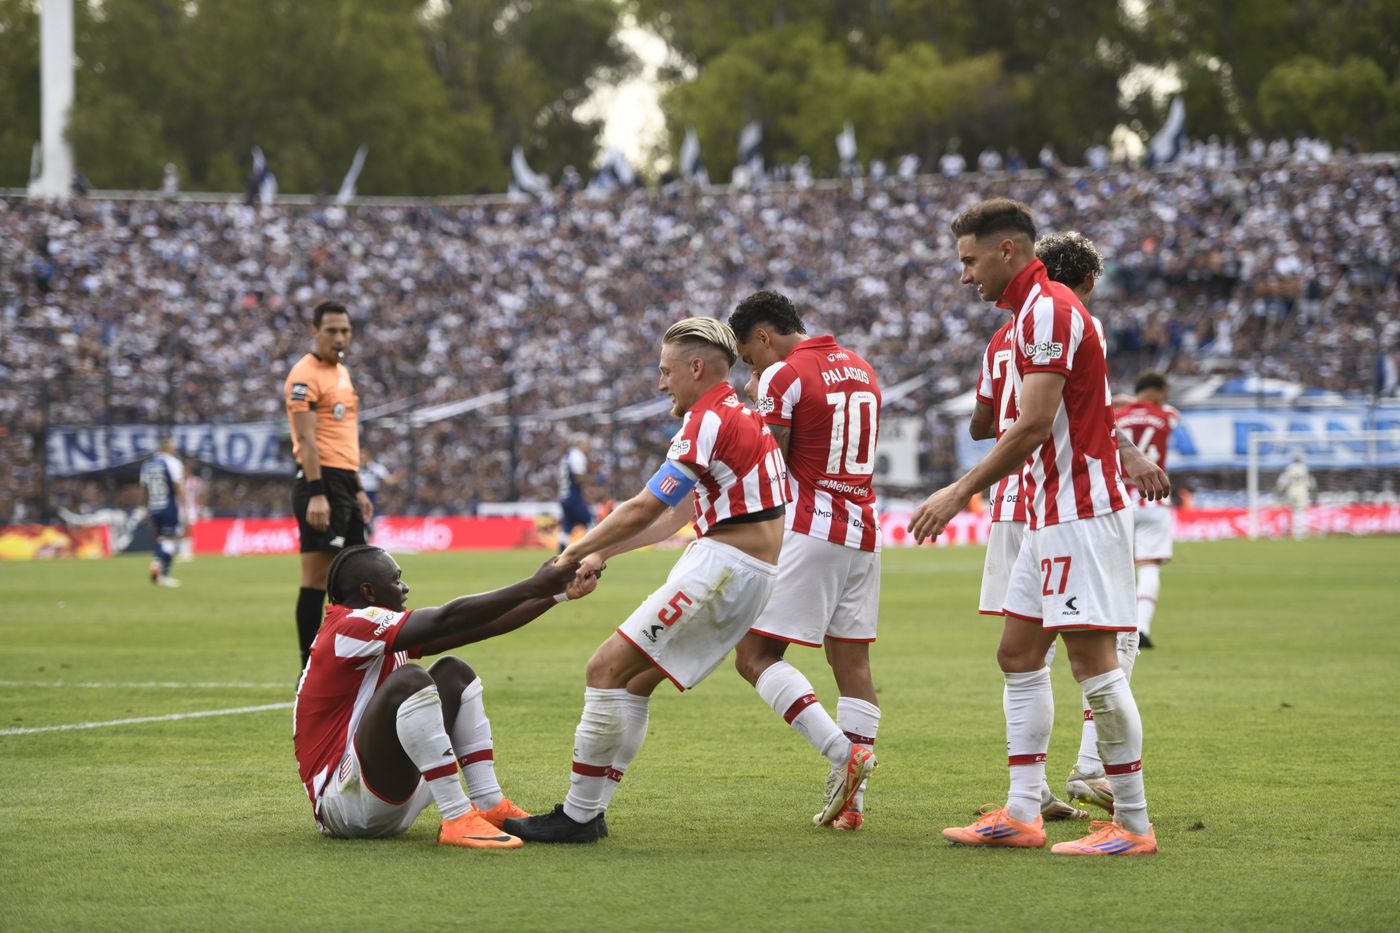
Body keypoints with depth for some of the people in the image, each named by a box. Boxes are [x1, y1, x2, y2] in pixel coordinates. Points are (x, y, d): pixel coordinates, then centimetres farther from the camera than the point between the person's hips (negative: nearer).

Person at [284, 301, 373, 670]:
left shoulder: (341, 372, 19)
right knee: (316, 576, -8)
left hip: (345, 482, 9)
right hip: (321, 481, -9)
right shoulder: (305, 376, -9)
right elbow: (306, 439, -17)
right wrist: (316, 495, -23)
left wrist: (357, 489, 23)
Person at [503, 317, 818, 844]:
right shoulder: (738, 417, 21)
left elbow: (643, 510, -11)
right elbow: (672, 518, 25)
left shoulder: (712, 420, -12)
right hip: (748, 572, 10)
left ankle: (577, 816, -10)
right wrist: (602, 553, 21)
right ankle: (589, 812, 10)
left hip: (723, 564, -10)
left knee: (608, 668, -10)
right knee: (635, 682, 12)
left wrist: (572, 555, 1)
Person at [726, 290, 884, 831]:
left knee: (757, 656, -6)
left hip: (807, 531, -8)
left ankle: (840, 751, -22)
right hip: (862, 533, 8)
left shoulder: (781, 377, -7)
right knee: (852, 663, 7)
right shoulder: (862, 370, 17)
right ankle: (851, 800, 4)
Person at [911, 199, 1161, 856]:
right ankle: (1021, 814, 12)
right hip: (1049, 513, 11)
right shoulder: (1033, 312, 18)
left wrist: (961, 492, -16)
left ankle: (1132, 824, -8)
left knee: (1092, 660, -11)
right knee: (1018, 654, 10)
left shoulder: (1047, 310, -15)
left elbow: (1033, 427, -20)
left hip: (1081, 512, -11)